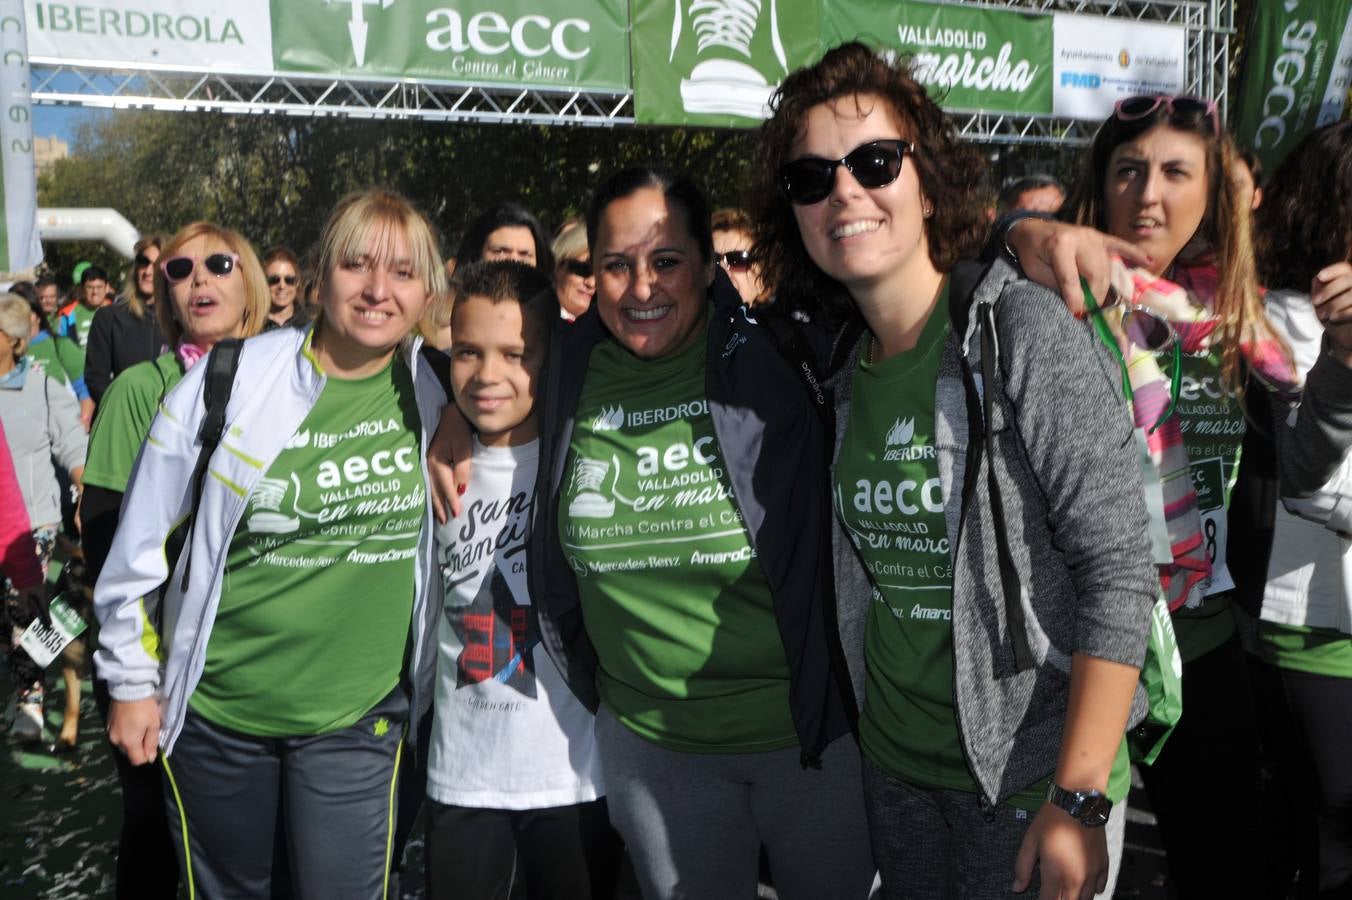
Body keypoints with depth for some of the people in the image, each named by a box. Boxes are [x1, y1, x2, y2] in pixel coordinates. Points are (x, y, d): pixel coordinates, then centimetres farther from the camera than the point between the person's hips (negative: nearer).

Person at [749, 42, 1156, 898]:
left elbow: (1120, 567, -18)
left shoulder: (1024, 332, -15)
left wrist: (1080, 799, -21)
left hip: (1029, 774, -5)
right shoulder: (844, 365, 2)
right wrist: (874, 738, 6)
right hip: (894, 770, 6)